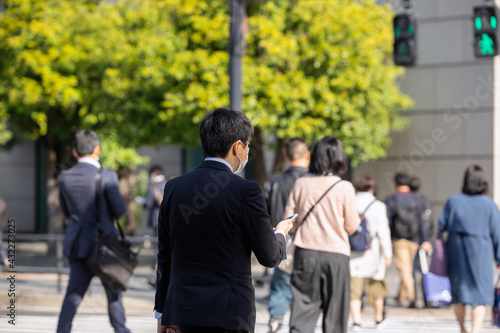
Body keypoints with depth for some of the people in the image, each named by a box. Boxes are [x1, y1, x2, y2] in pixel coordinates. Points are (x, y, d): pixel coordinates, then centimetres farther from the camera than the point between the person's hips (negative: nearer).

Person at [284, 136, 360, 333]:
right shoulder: (345, 188, -8)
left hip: (305, 253, 2)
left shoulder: (301, 184, -1)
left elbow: (289, 219, 4)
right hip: (335, 254, -2)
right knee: (335, 313, 9)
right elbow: (351, 227, -2)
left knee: (302, 311, 2)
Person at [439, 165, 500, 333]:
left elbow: (441, 225, -4)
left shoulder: (453, 201, -4)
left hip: (456, 251, 2)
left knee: (459, 292, 18)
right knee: (480, 294, 3)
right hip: (480, 255, -2)